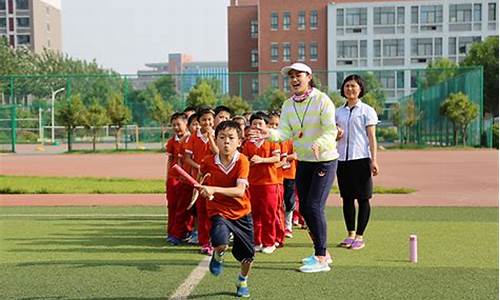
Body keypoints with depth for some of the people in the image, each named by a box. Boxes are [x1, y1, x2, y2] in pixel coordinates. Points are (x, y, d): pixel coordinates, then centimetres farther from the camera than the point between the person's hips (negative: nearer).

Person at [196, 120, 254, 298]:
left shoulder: (242, 161, -18)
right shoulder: (209, 162, -10)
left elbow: (240, 191, -30)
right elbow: (202, 173, 18)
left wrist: (214, 189, -38)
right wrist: (202, 188, 10)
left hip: (242, 212, 0)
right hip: (219, 211, 0)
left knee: (247, 254, 9)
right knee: (220, 242, -29)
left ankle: (242, 282, 41)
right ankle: (218, 256, 9)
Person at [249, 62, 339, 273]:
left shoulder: (322, 100, -14)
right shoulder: (288, 105, 4)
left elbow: (331, 130, -23)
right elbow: (284, 132, -8)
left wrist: (318, 144, -43)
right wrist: (269, 134, -29)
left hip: (325, 160, -7)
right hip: (303, 161, 7)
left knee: (314, 206, -13)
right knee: (304, 208, 10)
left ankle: (321, 259, -4)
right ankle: (322, 252, 25)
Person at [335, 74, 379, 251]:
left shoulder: (367, 110, 2)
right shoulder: (338, 112, 14)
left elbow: (371, 137, -2)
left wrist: (374, 160, -10)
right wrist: (336, 135, -5)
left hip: (361, 158, -4)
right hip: (342, 159, 4)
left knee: (363, 198, -2)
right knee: (347, 198, 7)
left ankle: (360, 236, 5)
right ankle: (350, 234, 16)